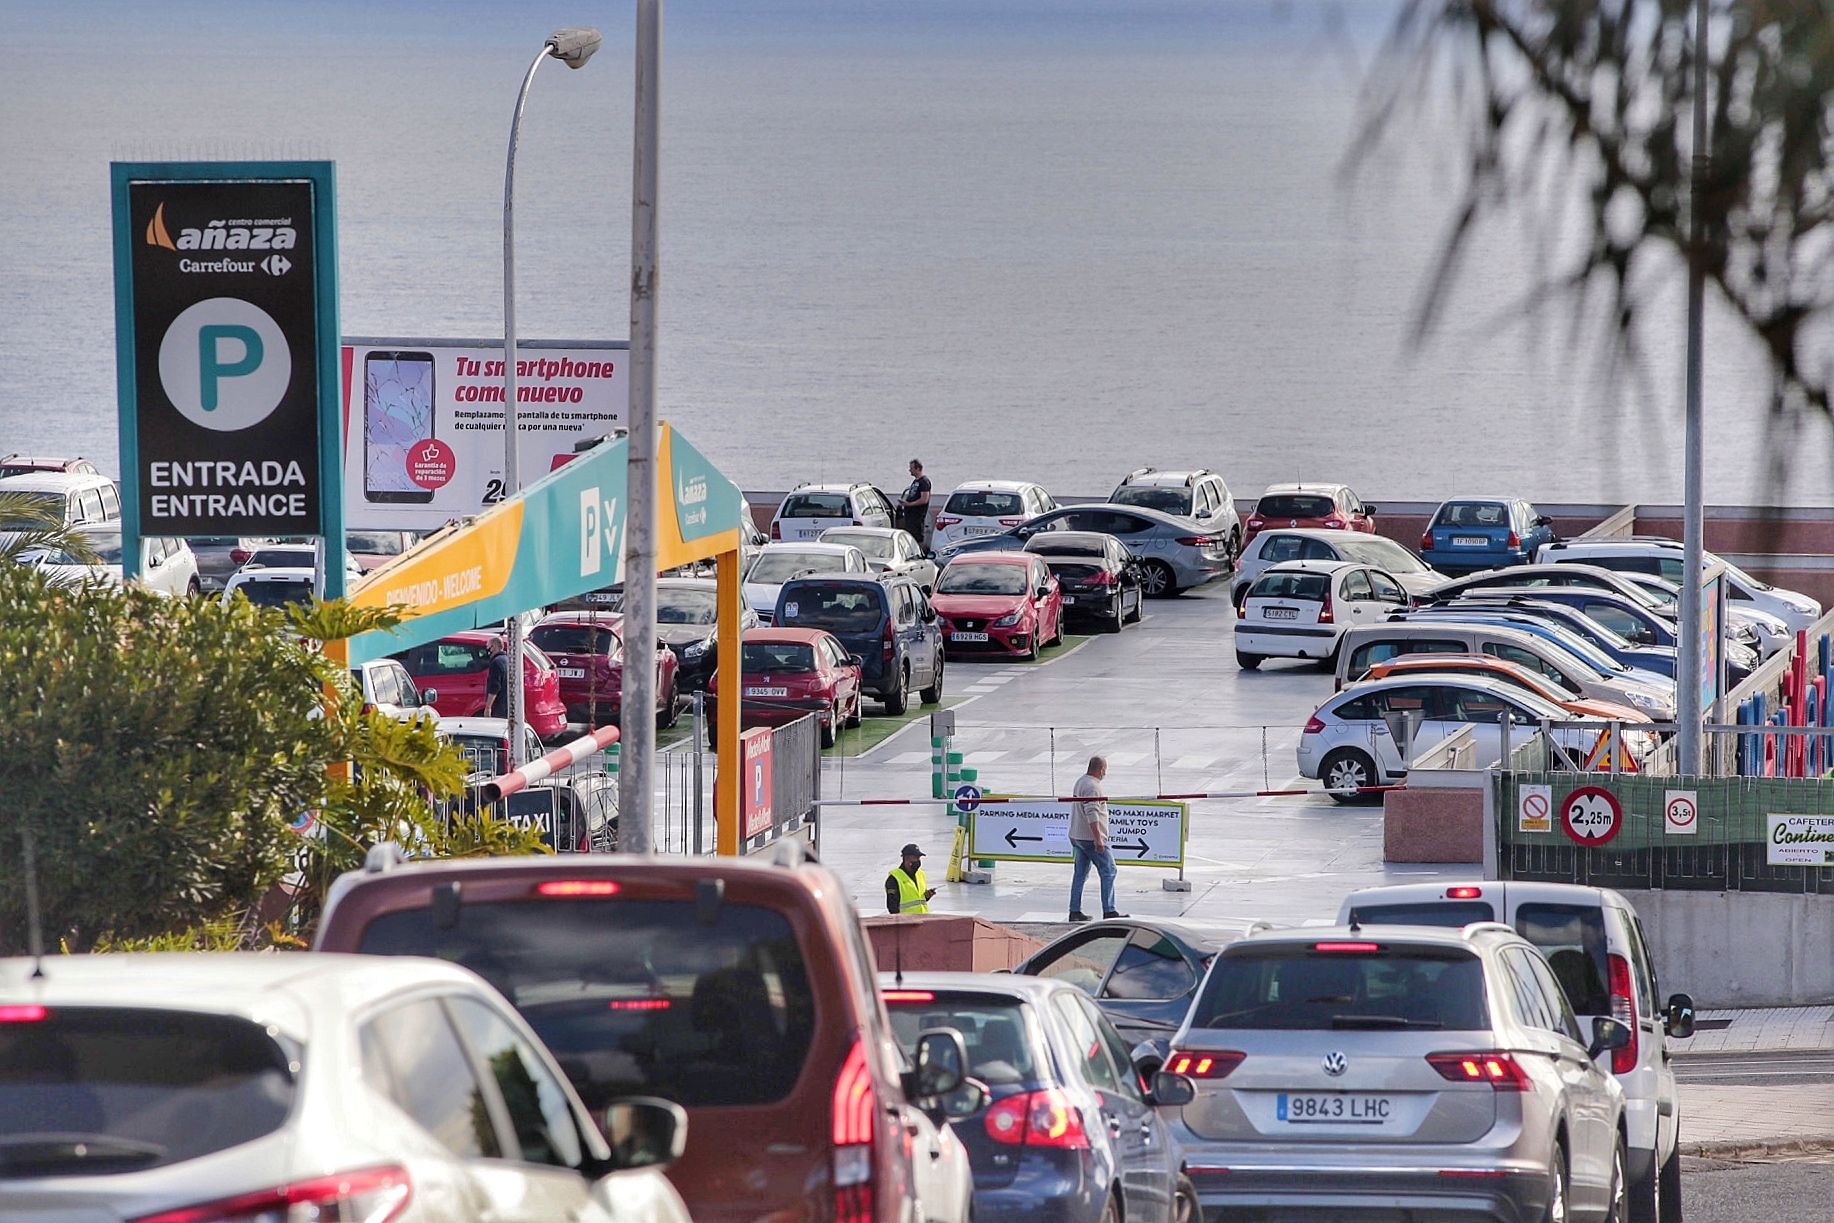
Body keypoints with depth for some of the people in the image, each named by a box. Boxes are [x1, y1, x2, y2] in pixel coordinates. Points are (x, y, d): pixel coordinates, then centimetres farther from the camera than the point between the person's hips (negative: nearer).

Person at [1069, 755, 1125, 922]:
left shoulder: (1080, 782, 13)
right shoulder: (1092, 787, -18)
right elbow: (1092, 814, -25)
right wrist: (1098, 839, -25)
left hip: (1076, 837, 10)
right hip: (1091, 838, -10)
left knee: (1080, 873, 12)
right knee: (1108, 871, -2)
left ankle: (1075, 911, 12)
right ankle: (1109, 911, -3)